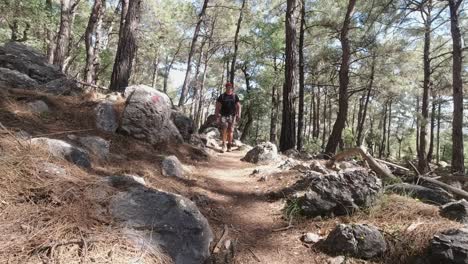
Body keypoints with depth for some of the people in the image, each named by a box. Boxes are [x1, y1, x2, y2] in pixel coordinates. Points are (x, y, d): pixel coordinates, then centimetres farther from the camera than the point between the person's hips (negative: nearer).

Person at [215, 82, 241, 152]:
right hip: (223, 115, -1)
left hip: (232, 116, 1)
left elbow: (238, 106, 7)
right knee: (224, 130, -10)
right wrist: (217, 116, -2)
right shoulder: (222, 96, 7)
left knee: (230, 130, -2)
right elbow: (218, 106, 5)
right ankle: (224, 145, -4)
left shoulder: (235, 96, 9)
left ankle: (229, 145, 8)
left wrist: (238, 115, -4)